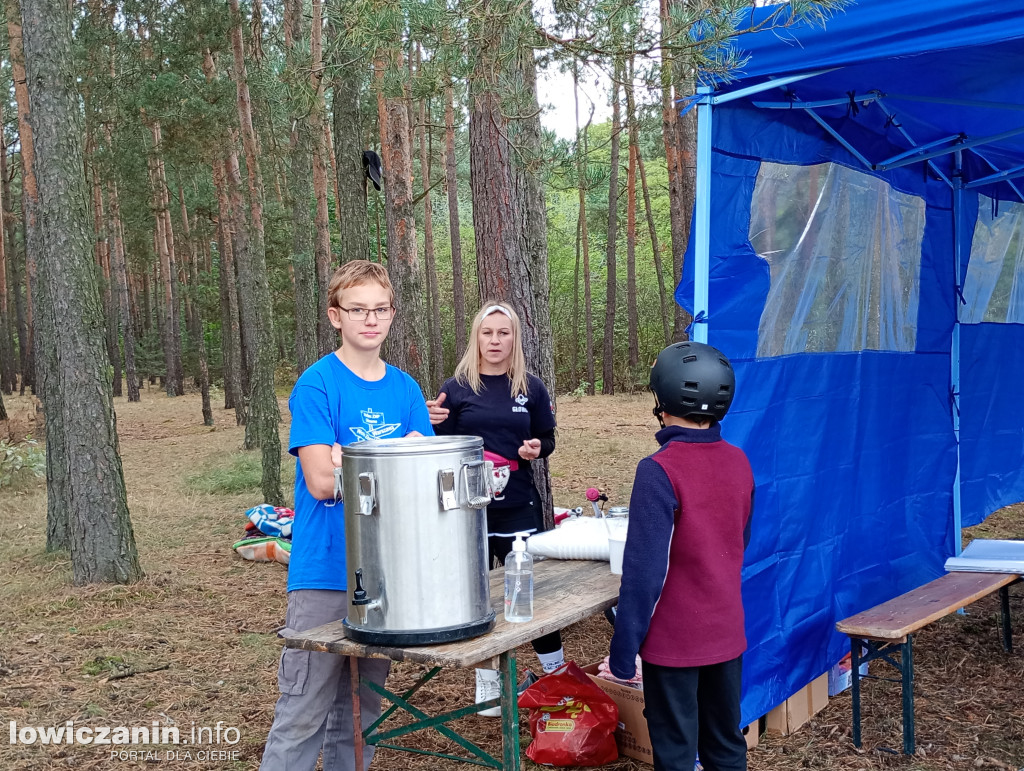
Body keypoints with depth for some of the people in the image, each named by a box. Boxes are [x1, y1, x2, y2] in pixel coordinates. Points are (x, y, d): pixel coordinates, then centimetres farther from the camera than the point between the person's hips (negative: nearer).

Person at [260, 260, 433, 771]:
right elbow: (321, 481, -16)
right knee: (303, 715, -1)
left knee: (361, 709, 15)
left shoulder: (405, 388, 8)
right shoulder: (316, 384, -8)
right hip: (325, 570, -5)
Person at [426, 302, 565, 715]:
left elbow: (547, 440, 12)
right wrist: (434, 423, -17)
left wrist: (536, 449, -11)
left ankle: (557, 674, 18)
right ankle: (487, 682, 22)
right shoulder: (456, 388, 1)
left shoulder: (531, 387, 5)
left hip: (518, 504, 0)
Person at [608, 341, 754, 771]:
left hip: (674, 640, -6)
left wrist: (623, 653, -13)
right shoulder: (739, 463, -1)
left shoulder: (659, 472, -20)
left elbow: (644, 571, -21)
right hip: (727, 633, 6)